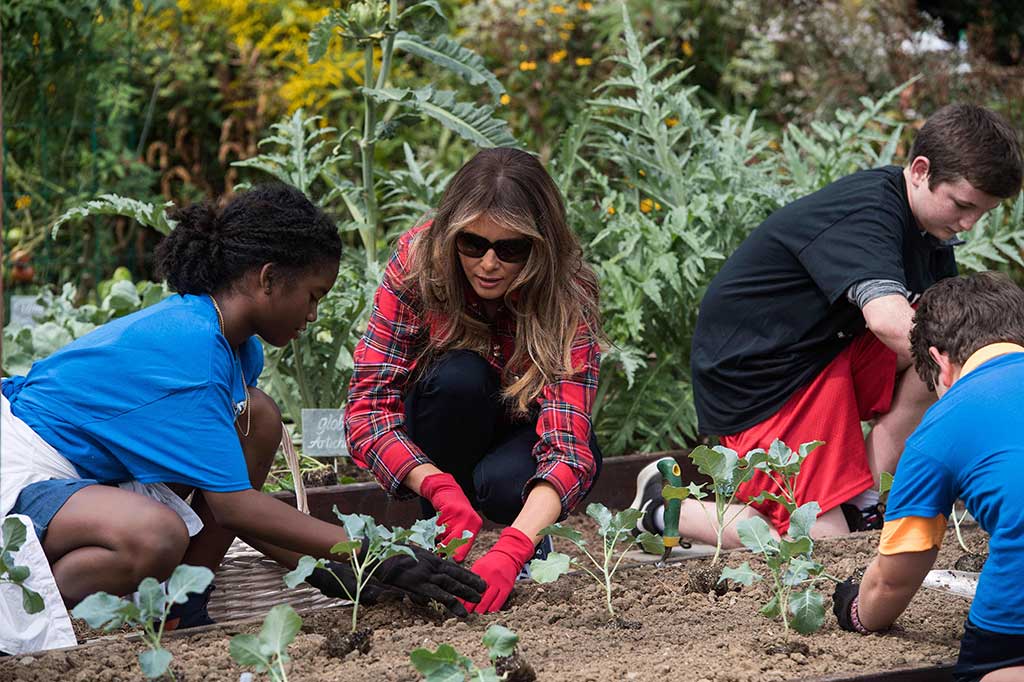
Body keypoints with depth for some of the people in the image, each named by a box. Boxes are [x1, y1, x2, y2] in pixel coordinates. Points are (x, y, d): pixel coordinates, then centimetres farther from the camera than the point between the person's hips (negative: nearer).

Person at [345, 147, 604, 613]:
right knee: (459, 376, -33)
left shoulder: (569, 299, -29)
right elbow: (367, 404, -30)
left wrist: (512, 549, -57)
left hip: (525, 430, -1)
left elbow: (567, 448, -39)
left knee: (507, 483, -36)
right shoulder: (419, 262, -26)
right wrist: (438, 487, -47)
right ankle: (439, 539, -15)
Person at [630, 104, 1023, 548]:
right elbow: (889, 321, -40)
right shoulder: (864, 212, -25)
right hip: (754, 382, -9)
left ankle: (862, 501, -5)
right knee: (824, 540, -14)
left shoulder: (928, 227, 5)